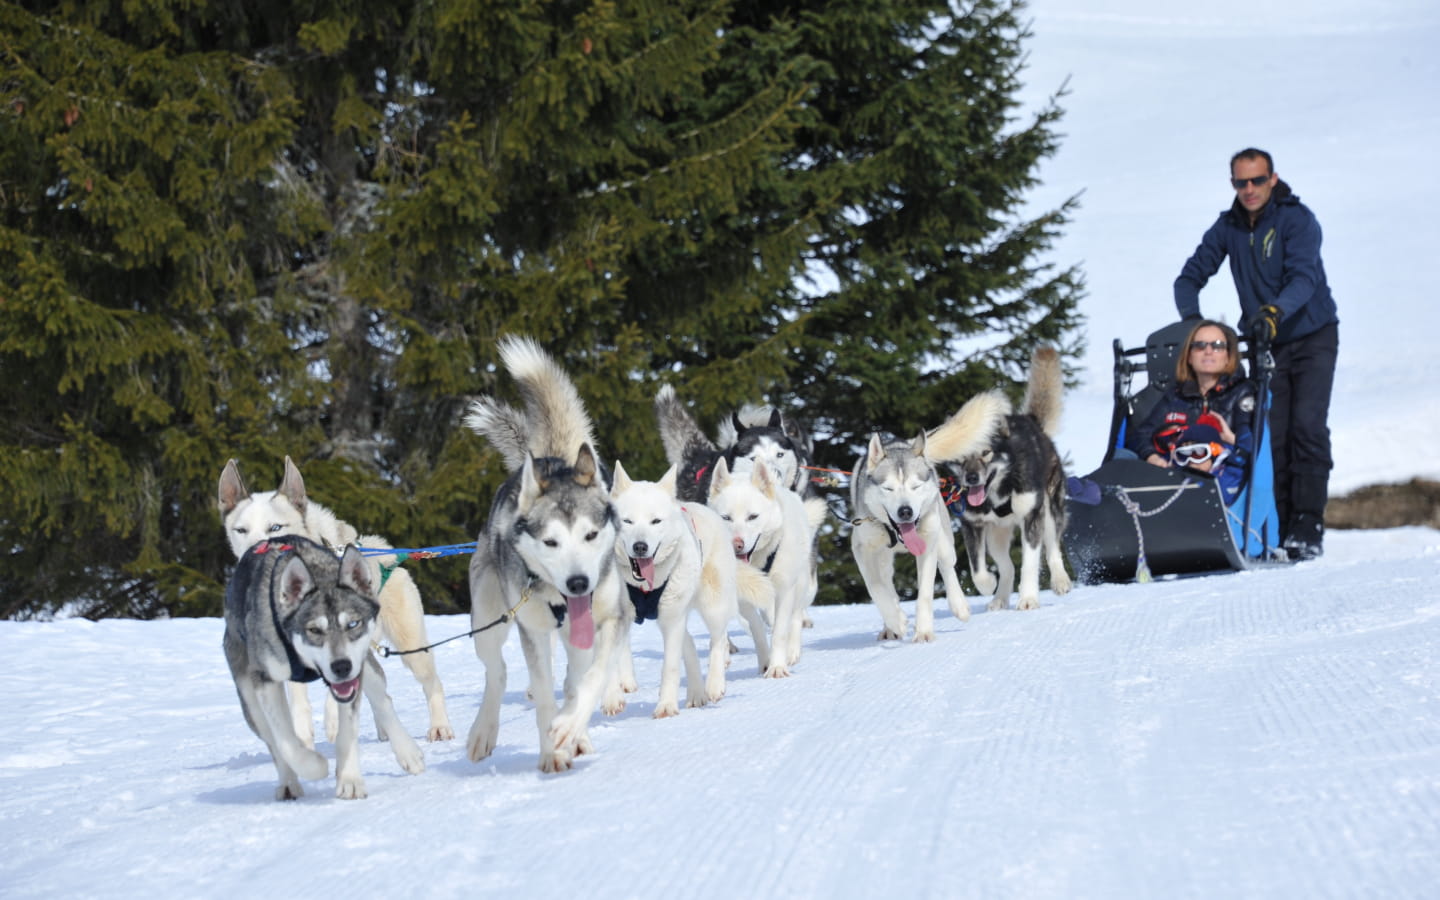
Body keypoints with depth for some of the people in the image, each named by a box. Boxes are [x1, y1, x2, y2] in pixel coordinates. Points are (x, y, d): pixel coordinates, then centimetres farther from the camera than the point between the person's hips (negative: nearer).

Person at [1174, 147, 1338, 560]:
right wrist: (1191, 318, -16)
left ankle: (1308, 525, -16)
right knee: (1270, 435, -5)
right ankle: (1278, 526, -3)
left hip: (1312, 337, -4)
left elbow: (1303, 277, -27)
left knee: (1307, 426, -16)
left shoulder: (1297, 219, -14)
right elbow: (1191, 275, 4)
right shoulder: (1228, 227, 1)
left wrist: (1273, 312, -45)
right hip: (1265, 345, 4)